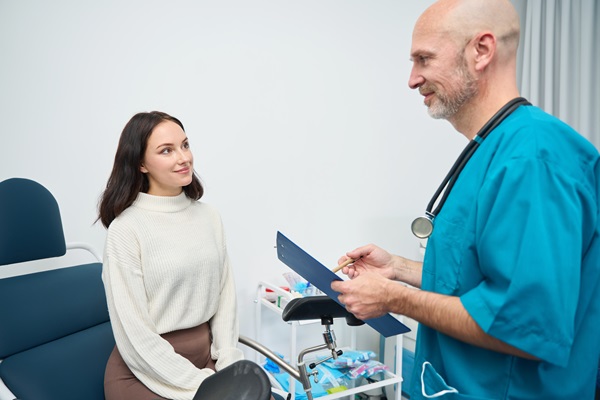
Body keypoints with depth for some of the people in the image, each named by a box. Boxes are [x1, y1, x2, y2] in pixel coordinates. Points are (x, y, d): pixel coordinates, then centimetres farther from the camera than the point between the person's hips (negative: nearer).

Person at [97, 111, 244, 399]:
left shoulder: (209, 217, 2)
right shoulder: (125, 229, -14)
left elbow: (225, 297, 5)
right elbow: (134, 334, -14)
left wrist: (229, 365, -6)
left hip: (206, 356, 5)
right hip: (147, 370, -5)